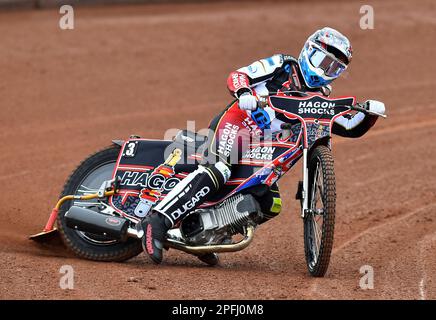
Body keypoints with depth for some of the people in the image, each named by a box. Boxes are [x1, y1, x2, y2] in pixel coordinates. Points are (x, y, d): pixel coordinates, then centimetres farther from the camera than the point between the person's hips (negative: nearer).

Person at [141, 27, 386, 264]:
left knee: (270, 206, -3)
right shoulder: (284, 66, 3)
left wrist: (369, 114, -9)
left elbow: (351, 127, 12)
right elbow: (237, 76, -4)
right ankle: (159, 220, -42)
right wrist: (244, 93, -27)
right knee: (220, 169, -34)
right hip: (236, 122, -8)